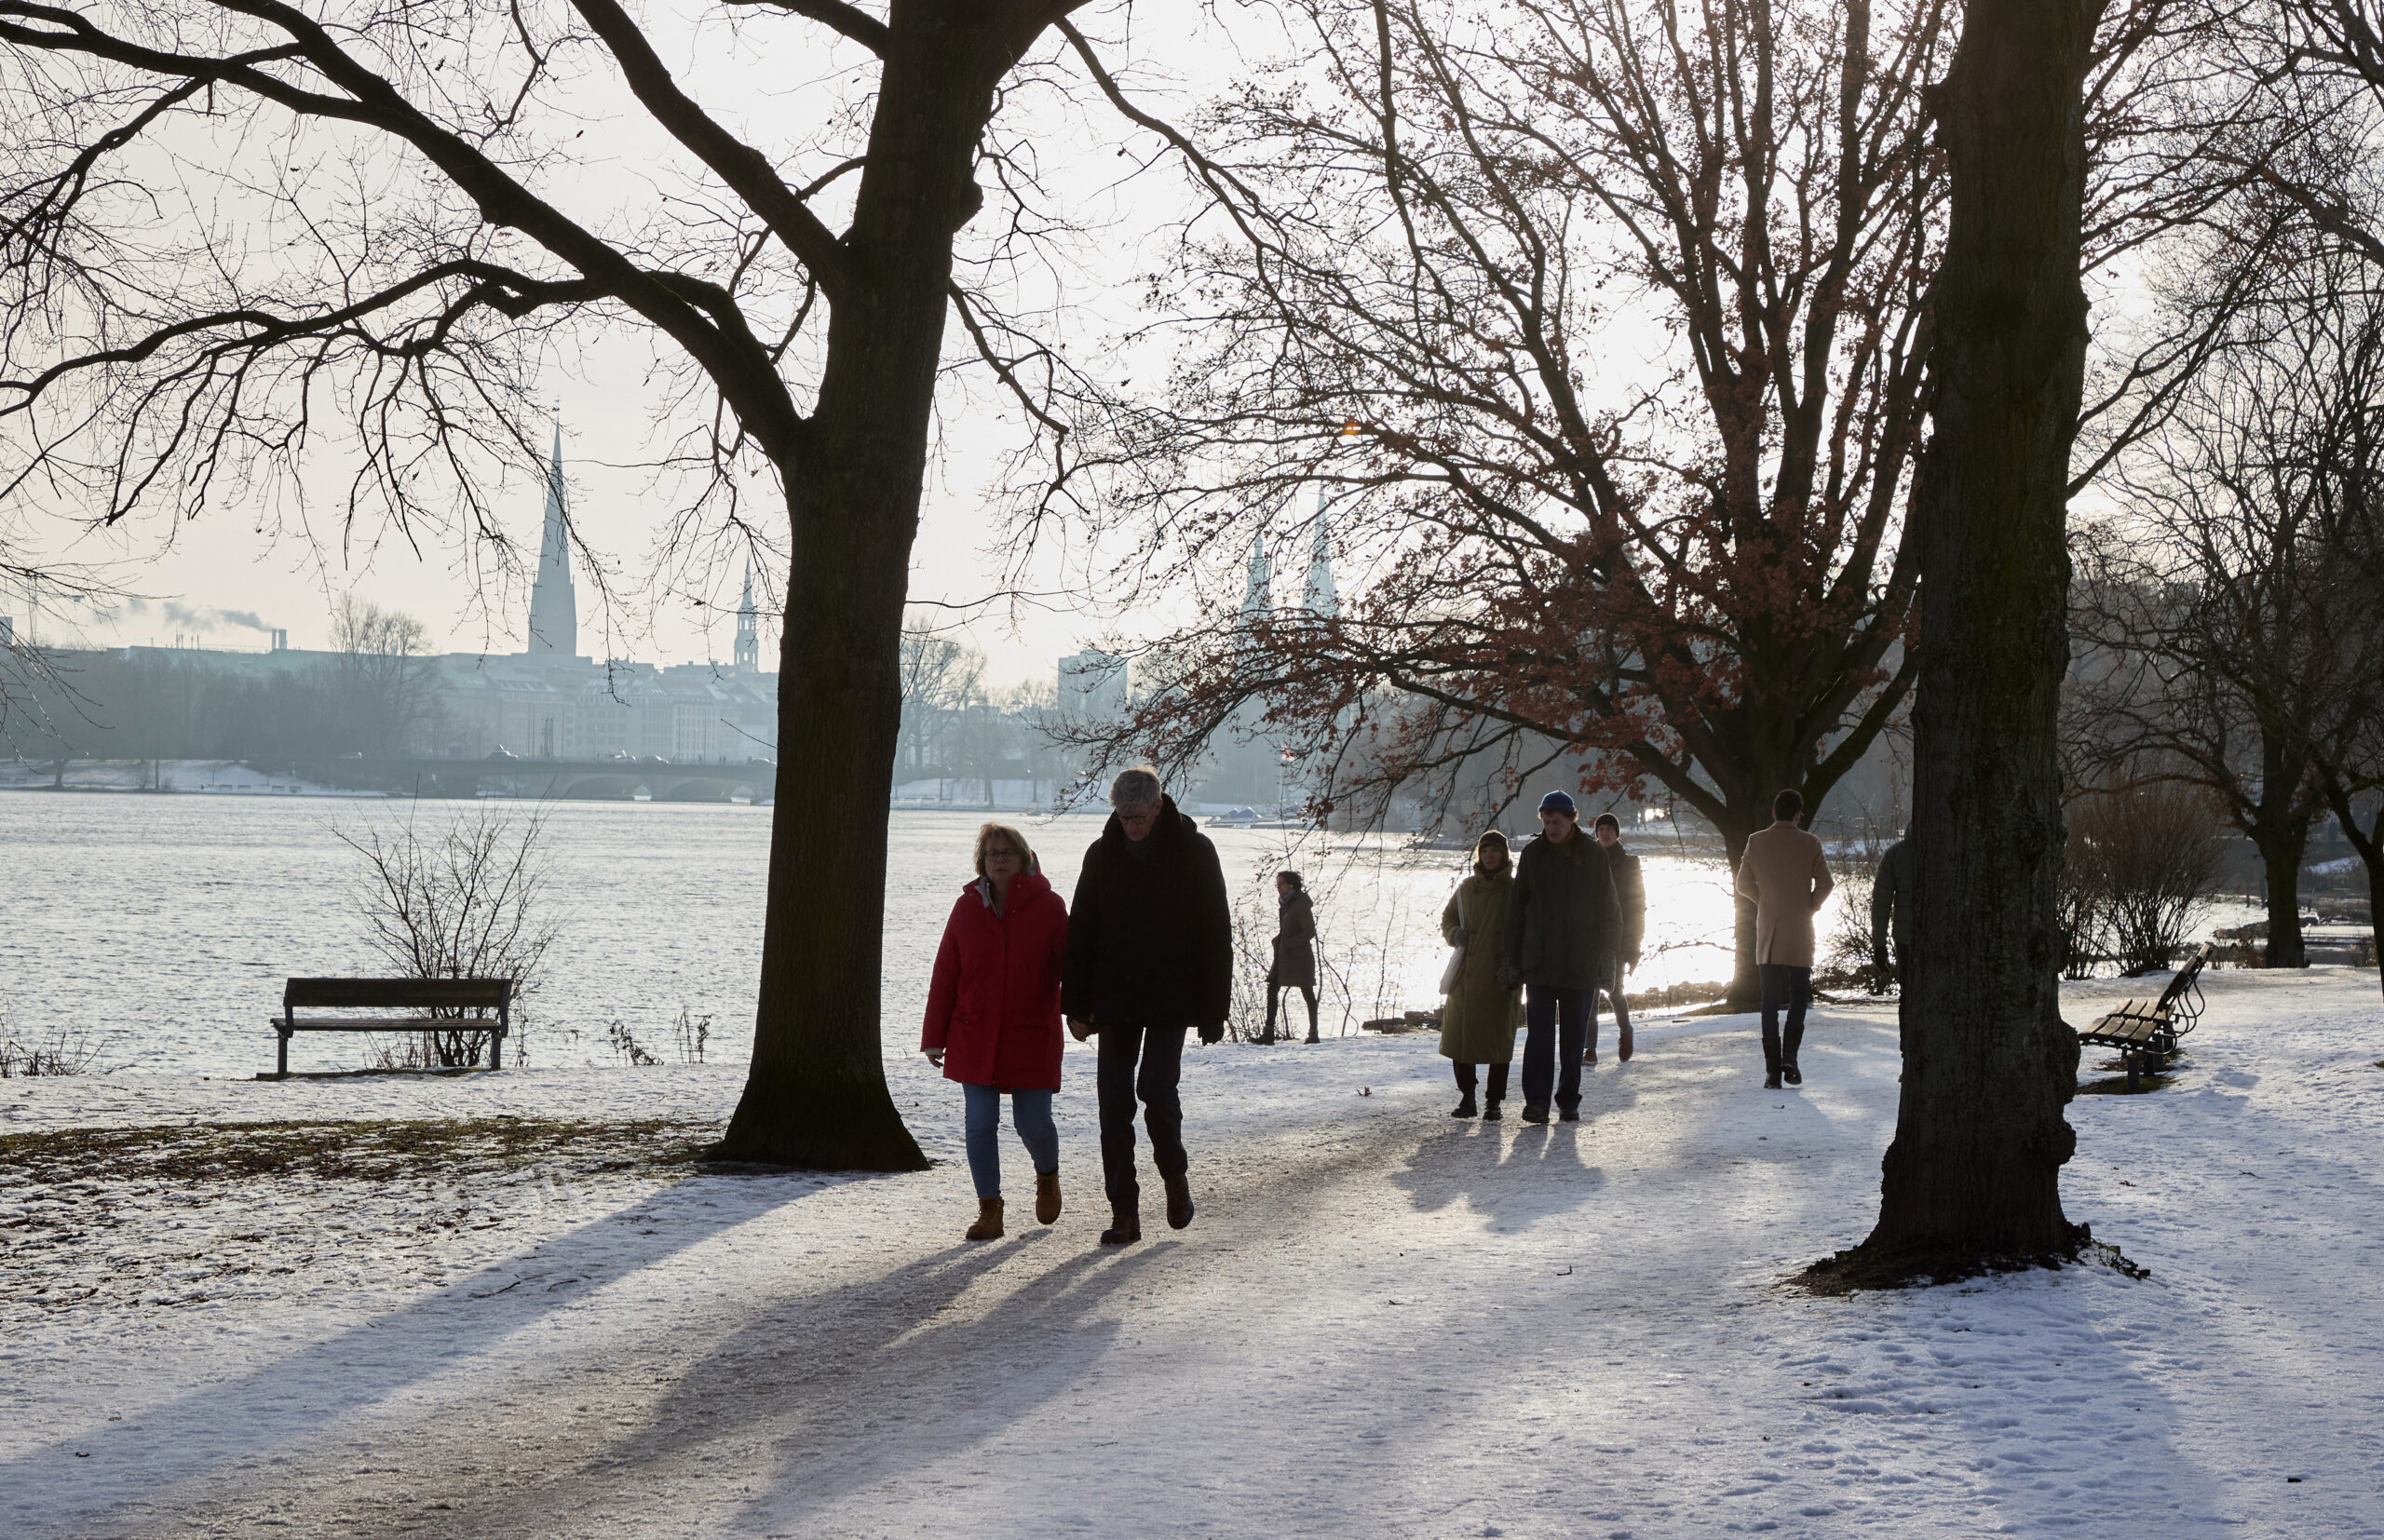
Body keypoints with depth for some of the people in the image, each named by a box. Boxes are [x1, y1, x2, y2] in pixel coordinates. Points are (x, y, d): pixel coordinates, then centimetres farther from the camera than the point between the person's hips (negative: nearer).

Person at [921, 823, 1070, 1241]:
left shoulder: (1048, 906, -2)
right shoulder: (967, 907, 3)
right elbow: (945, 975, 6)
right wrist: (935, 1036, 4)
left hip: (1032, 1038, -2)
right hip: (974, 1039, 2)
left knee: (1033, 1124, 0)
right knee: (980, 1123, -2)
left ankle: (1047, 1175, 33)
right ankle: (989, 1210, 8)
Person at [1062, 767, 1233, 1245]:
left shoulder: (1194, 852, -2)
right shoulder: (1103, 855, 6)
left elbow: (1216, 934, -1)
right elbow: (1081, 934, 9)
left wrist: (1213, 1009, -5)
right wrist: (1077, 1005, 2)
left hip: (1170, 1000, -3)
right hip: (1115, 1002, 3)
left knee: (1156, 1088, -14)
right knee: (1114, 1103, -1)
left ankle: (1175, 1173, 14)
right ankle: (1124, 1213, 5)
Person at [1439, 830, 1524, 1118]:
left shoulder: (1515, 890, 2)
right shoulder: (1466, 889, 9)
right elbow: (1447, 918, 21)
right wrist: (1455, 933, -2)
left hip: (1501, 977, -2)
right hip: (1466, 975, 2)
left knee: (1499, 1039, 1)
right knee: (1460, 1034, 0)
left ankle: (1494, 1102, 9)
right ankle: (1467, 1098, 11)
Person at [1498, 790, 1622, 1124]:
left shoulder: (1594, 856, 2)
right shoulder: (1532, 855, 5)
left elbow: (1608, 911, 6)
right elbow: (1515, 909, 8)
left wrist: (1605, 957, 0)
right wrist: (1509, 958, 4)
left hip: (1580, 963, 0)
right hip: (1539, 963, 0)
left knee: (1574, 1035, 6)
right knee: (1539, 1033, -8)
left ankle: (1569, 1100, 14)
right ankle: (1536, 1100, -8)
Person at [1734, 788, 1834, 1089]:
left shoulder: (1756, 841, 0)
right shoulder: (1810, 844, -4)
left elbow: (1744, 885, 5)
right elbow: (1824, 884, -5)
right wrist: (1809, 907, 9)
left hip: (1768, 932, 1)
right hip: (1800, 932, -1)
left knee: (1770, 1002, 5)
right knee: (1799, 997, 8)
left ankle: (1772, 1069, 0)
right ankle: (1789, 1059, -8)